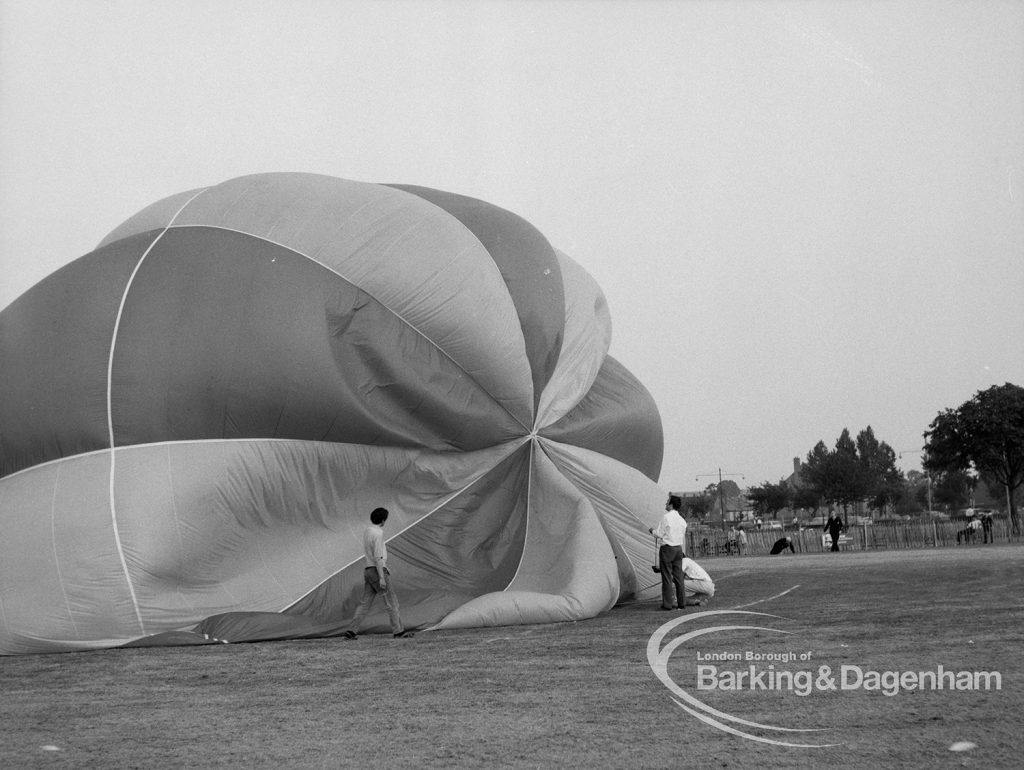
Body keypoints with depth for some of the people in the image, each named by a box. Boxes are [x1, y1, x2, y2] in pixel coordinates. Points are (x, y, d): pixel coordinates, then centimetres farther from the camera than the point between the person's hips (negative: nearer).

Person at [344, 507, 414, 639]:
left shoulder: (366, 531, 13)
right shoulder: (378, 533, -16)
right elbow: (378, 557, -20)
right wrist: (382, 578, -19)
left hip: (368, 570, 8)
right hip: (378, 570, -8)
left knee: (365, 603, 7)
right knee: (391, 601, 2)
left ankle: (352, 631, -1)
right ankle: (398, 631, 5)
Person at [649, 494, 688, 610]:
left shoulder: (666, 517, -12)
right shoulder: (682, 520, 9)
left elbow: (660, 535, -11)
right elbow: (683, 537, 14)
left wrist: (652, 530, 8)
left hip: (667, 548, -6)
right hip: (678, 548, 6)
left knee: (667, 577, -3)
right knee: (678, 576, 10)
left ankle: (668, 603, -3)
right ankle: (681, 602, 12)